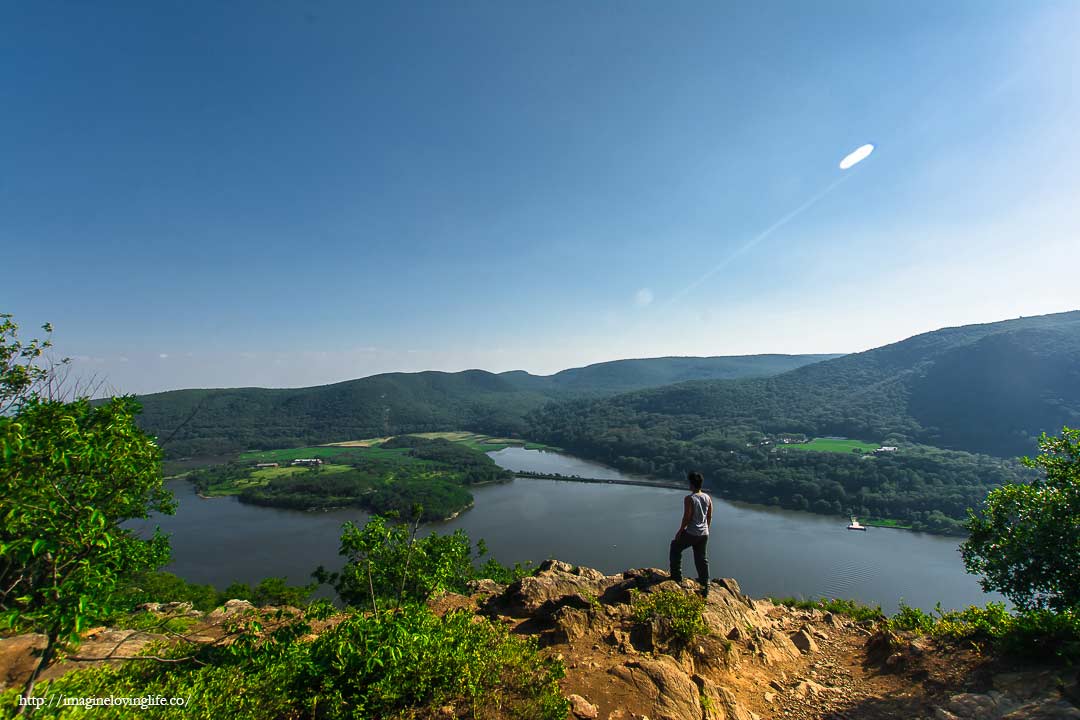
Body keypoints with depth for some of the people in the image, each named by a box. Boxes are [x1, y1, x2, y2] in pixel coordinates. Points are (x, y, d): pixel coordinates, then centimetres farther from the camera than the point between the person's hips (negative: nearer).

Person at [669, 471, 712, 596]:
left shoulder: (689, 499, -18)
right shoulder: (708, 498, 1)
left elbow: (687, 518, -18)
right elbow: (709, 517, 9)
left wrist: (679, 532, -6)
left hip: (691, 533, -6)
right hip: (704, 534, 6)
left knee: (675, 547, 18)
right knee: (701, 559, 17)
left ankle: (676, 576, 23)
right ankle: (705, 587, 22)